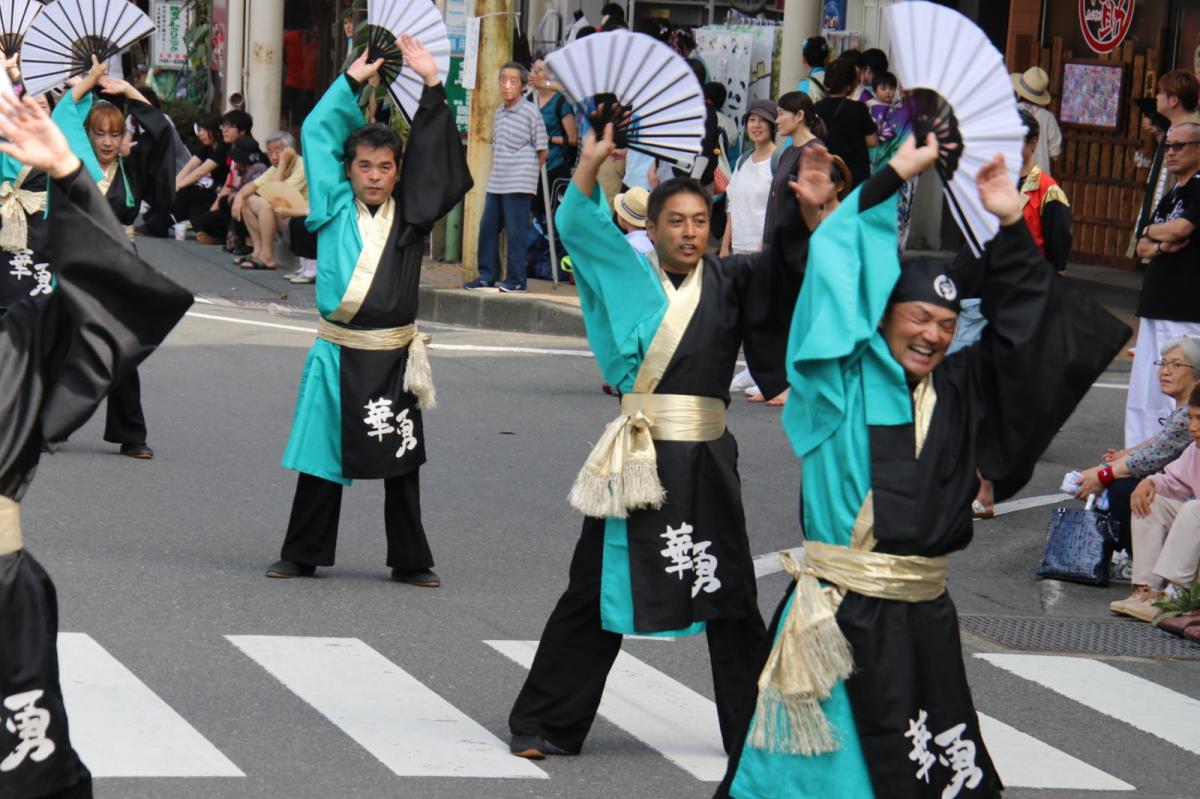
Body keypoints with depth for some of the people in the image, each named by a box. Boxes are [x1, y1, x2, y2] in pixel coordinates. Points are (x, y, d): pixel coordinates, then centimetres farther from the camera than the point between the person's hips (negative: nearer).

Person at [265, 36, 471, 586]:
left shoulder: (410, 215, 4)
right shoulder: (334, 209, 4)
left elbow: (431, 155, 0)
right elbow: (317, 134, 9)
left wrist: (432, 82, -7)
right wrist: (352, 81, 8)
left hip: (392, 357, 0)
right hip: (337, 351, 0)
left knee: (400, 462, 6)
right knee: (322, 457, 6)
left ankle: (410, 561, 14)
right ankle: (302, 556, 15)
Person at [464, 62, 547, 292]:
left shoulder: (530, 112, -8)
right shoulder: (499, 111, 13)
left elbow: (542, 150, -5)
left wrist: (528, 173, 2)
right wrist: (498, 169, 13)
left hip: (519, 185, -7)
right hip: (496, 182, 7)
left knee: (515, 232, -4)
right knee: (487, 227, 9)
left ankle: (516, 280, 3)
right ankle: (488, 275, 18)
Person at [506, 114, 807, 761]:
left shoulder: (730, 282, 7)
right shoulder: (630, 277, 3)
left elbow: (787, 259, -4)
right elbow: (576, 227, -9)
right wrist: (590, 166, -26)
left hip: (707, 461, 2)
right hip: (638, 457, -2)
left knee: (731, 601, 8)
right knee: (598, 590, 4)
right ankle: (545, 726, 14)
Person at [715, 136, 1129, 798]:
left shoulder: (957, 391, 9)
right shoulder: (845, 382, -2)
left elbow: (1019, 335, 10)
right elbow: (839, 273, -8)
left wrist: (1011, 228, 0)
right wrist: (897, 174, -7)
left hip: (921, 620, 4)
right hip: (839, 612, -4)